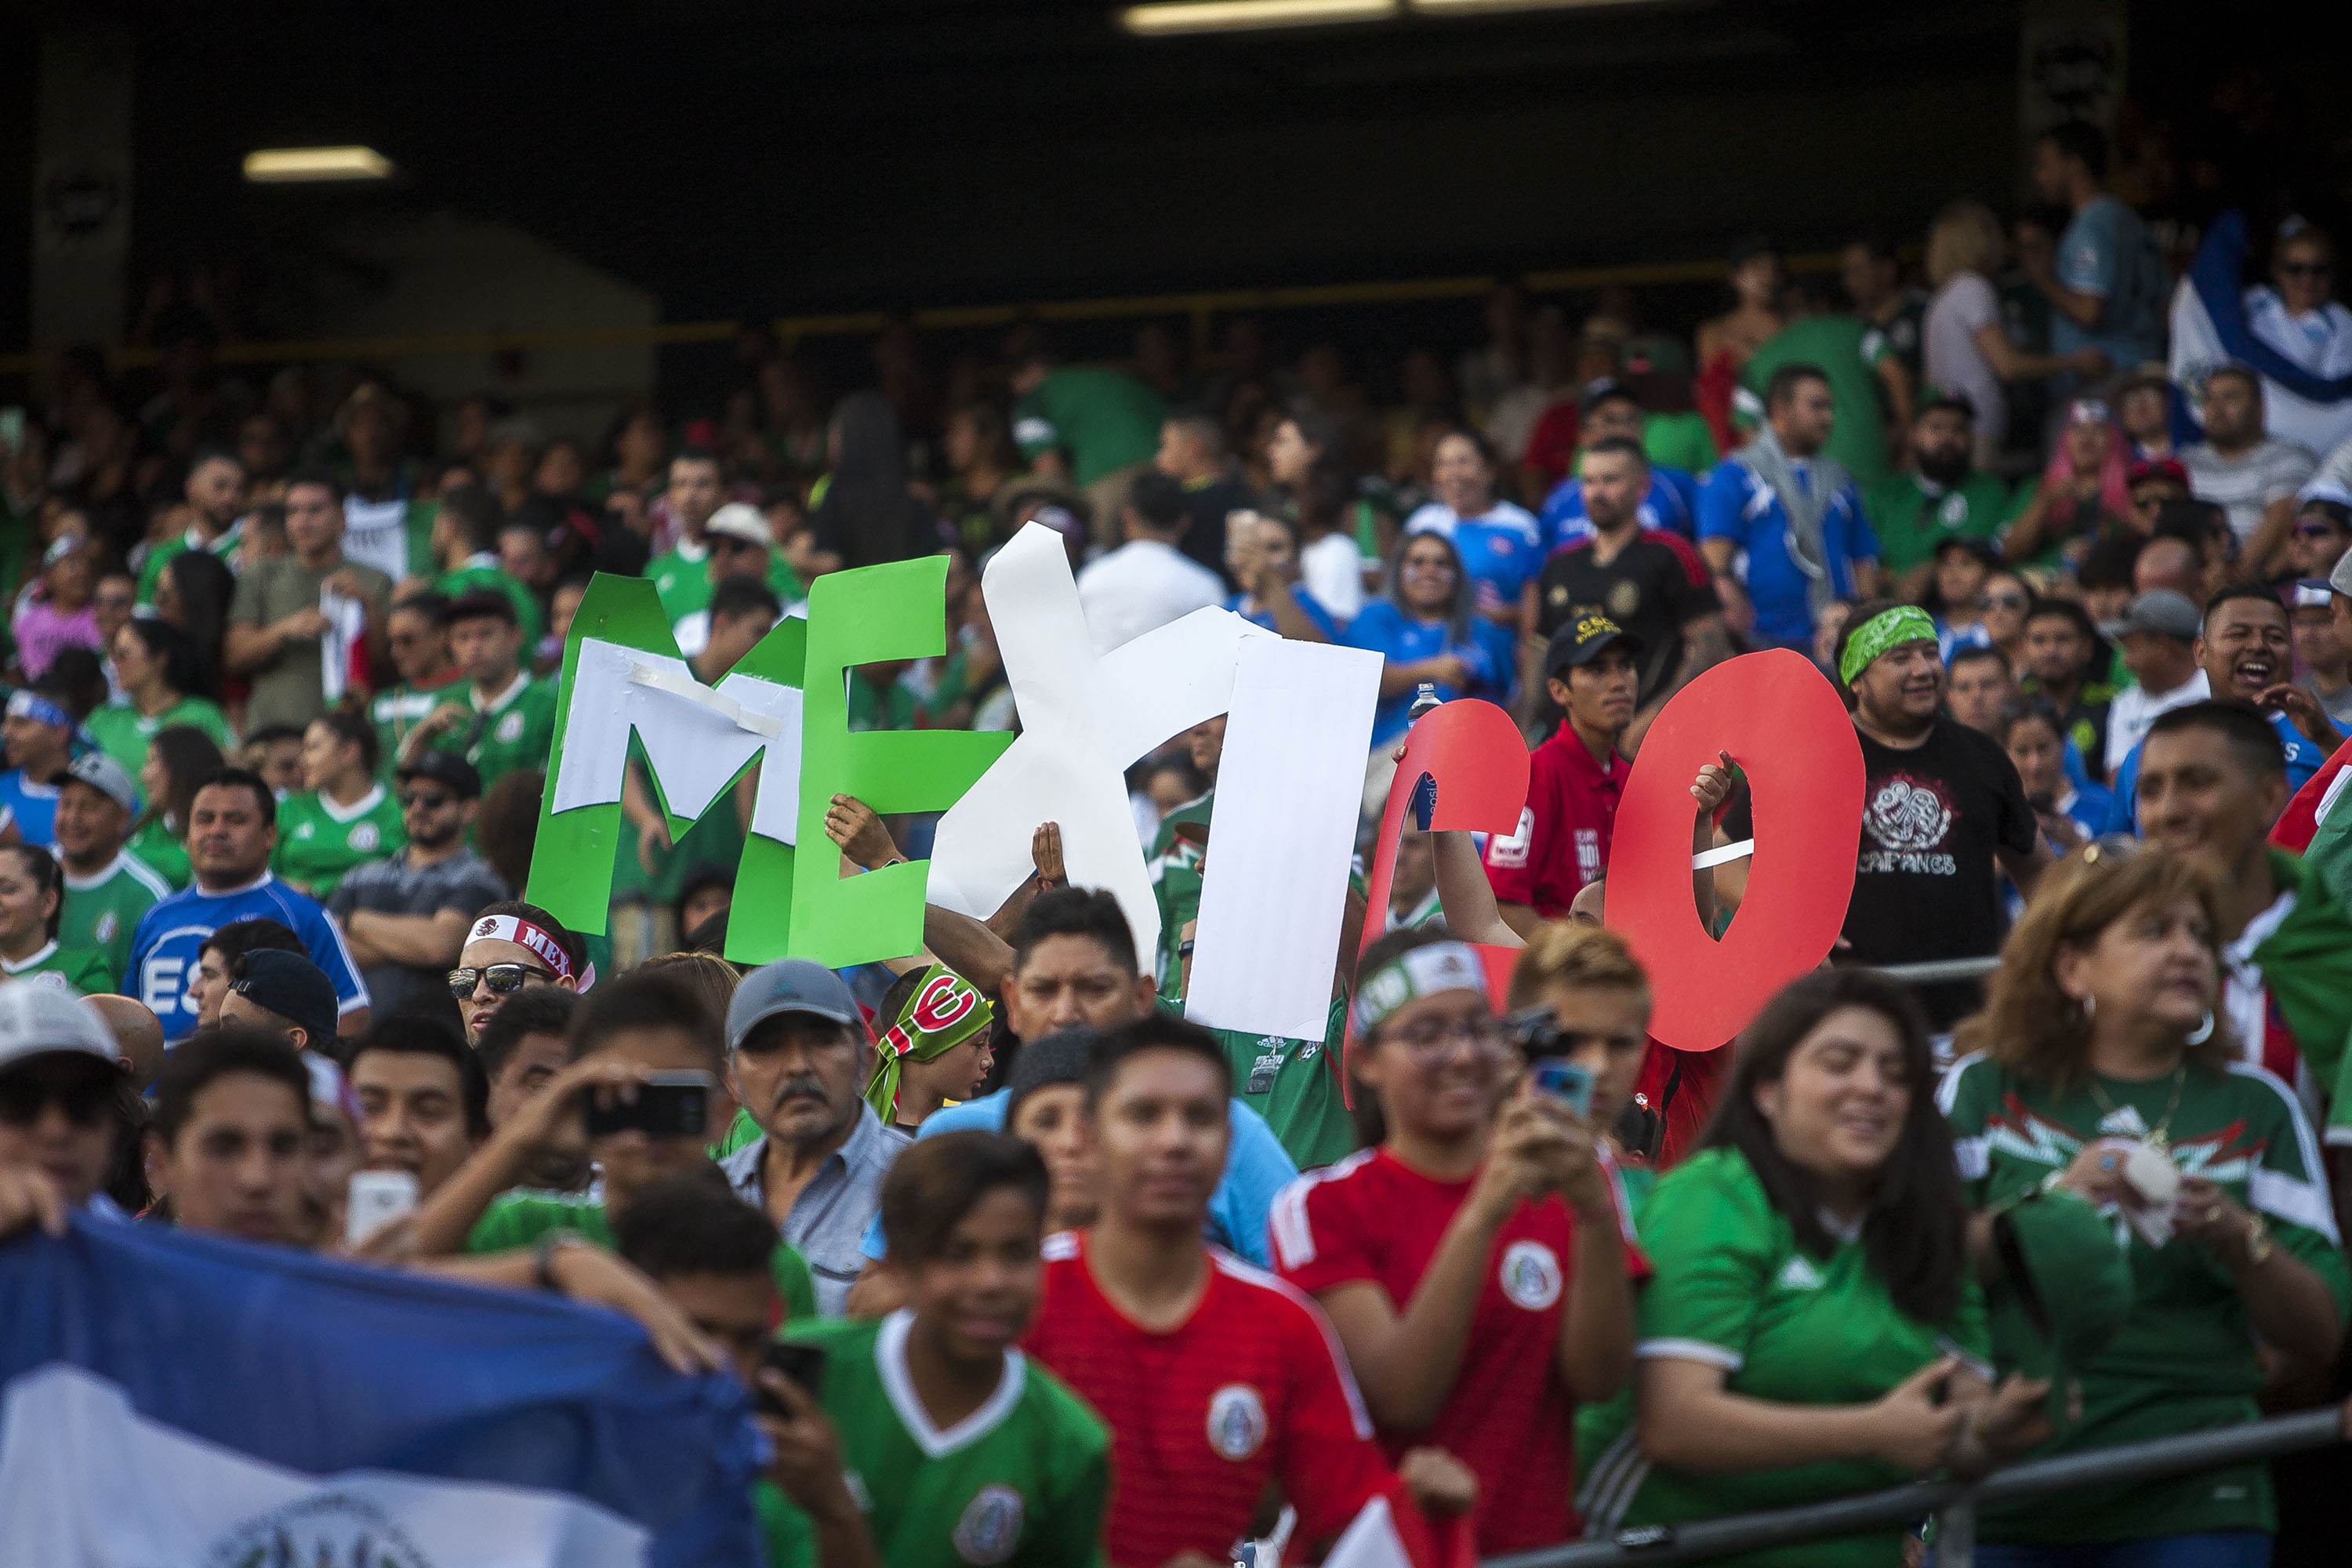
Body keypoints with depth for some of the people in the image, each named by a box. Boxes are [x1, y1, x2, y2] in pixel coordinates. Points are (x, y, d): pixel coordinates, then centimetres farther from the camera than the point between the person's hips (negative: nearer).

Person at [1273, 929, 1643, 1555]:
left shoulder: (1558, 1184, 12)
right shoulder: (1322, 1206, 3)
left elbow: (1598, 1380, -1)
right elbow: (1401, 1398, -10)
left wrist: (1595, 1209, -14)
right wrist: (1484, 1214, -18)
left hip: (1537, 1543, 2)